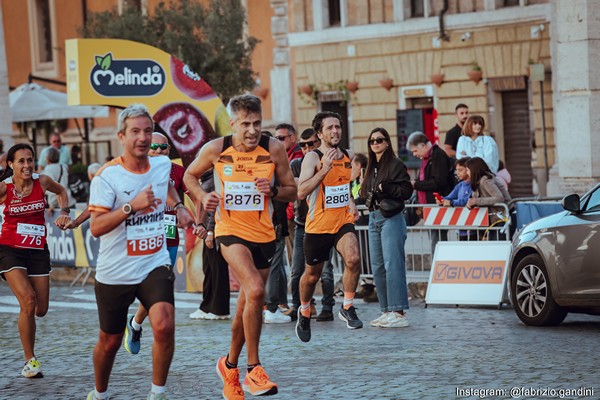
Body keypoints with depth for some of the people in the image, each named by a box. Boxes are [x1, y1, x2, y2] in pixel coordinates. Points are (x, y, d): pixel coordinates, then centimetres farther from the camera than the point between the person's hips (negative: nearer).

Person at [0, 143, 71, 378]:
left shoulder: (42, 182, -3)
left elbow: (61, 191, 18)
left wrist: (64, 213, 5)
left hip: (38, 250, 4)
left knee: (41, 310, 4)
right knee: (28, 300, -22)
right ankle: (30, 361, -9)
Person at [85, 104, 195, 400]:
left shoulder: (163, 165, 2)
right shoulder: (107, 176, -14)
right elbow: (96, 227, -21)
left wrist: (178, 207, 11)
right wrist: (132, 205, -30)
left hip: (155, 265, 2)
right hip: (115, 273, -2)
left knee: (164, 326, -22)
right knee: (110, 340, 12)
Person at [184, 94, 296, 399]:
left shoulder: (274, 149, -5)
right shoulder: (215, 149, -7)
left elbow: (292, 191, 4)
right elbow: (190, 175, 11)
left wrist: (273, 190, -17)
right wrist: (203, 197, -8)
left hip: (263, 234, 3)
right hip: (230, 232, -3)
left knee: (247, 304, 12)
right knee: (255, 290, -25)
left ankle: (230, 365, 35)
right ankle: (254, 369, -15)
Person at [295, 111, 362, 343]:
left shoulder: (348, 157, 6)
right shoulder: (313, 158, -12)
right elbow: (301, 192, -26)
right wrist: (325, 169, -32)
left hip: (343, 221, 3)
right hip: (318, 225, -3)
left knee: (353, 258, -25)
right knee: (312, 275, 12)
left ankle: (347, 308, -8)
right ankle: (304, 312, 40)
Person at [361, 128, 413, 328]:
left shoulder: (396, 164, -5)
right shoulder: (372, 167, 17)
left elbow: (407, 190, -11)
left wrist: (386, 188, -20)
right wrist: (368, 195, 6)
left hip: (391, 218, -9)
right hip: (373, 218, 9)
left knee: (392, 264, -12)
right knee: (377, 266, 8)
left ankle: (399, 312, -12)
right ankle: (386, 311, 14)